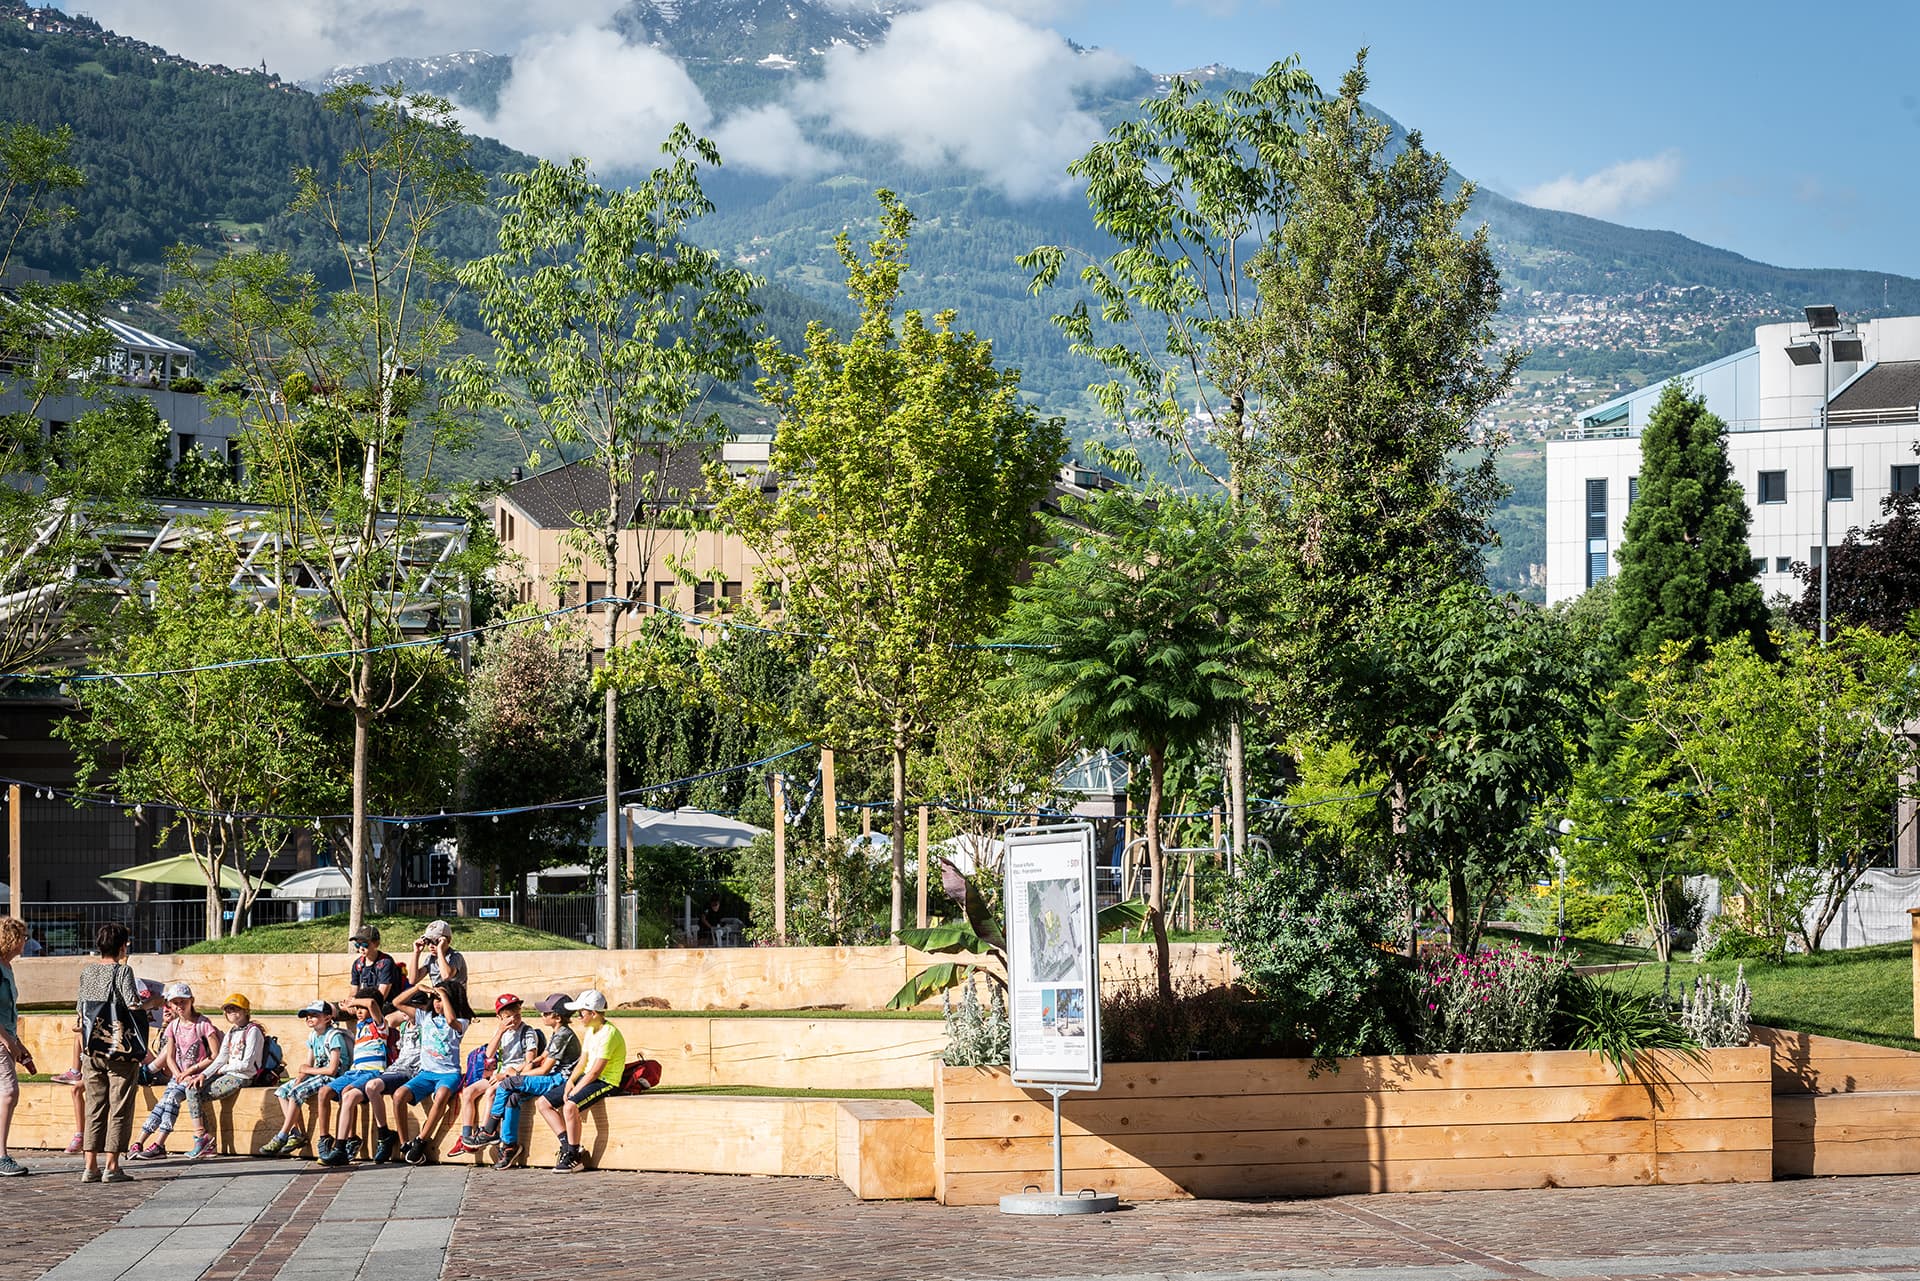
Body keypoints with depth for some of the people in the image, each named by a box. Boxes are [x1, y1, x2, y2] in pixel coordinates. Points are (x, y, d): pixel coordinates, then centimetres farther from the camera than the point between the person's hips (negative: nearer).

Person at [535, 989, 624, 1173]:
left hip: (606, 1082, -10)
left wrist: (574, 1091, -18)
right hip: (588, 1079, 10)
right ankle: (568, 1146, -5)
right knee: (543, 1104, 0)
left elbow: (595, 1071, -21)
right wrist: (570, 1081, -2)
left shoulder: (608, 1033, -18)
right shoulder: (590, 1031, 13)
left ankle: (573, 1157, -21)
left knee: (570, 1107, -34)